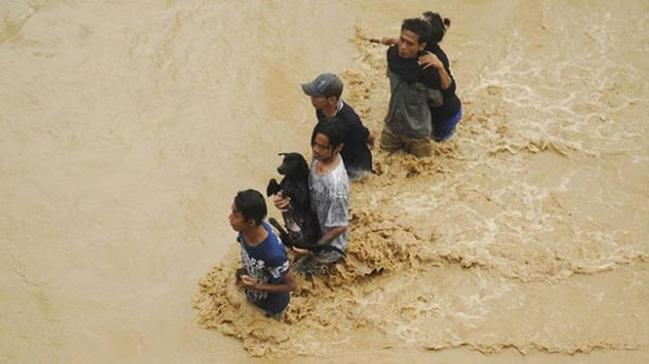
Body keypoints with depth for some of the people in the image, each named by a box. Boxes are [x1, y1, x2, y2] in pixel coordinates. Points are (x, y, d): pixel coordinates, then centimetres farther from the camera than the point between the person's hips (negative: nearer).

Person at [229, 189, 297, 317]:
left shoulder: (273, 252, -43)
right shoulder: (247, 230, -24)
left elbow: (292, 285, -26)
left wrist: (257, 287, -32)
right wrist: (243, 272, -13)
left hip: (271, 304, -5)